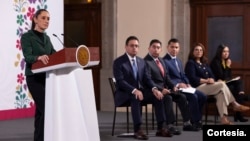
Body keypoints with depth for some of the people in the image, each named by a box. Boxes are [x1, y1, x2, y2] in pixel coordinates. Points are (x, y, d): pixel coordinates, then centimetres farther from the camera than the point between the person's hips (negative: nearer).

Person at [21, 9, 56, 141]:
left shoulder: (47, 38, 16)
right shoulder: (27, 37, -5)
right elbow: (27, 57, -19)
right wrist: (39, 57, -40)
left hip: (47, 77, 7)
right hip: (34, 78, -7)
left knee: (40, 110, 6)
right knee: (46, 109, -15)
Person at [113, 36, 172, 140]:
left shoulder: (141, 61, 12)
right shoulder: (118, 62, -9)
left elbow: (146, 79, 8)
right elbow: (120, 81, -19)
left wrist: (154, 89, -13)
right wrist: (134, 90, -34)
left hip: (139, 91, 6)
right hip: (124, 93, -6)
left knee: (158, 96, -17)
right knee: (136, 98, -38)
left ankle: (160, 128, -13)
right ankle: (137, 130, -37)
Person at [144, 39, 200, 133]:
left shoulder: (161, 60, 17)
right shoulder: (146, 61, -12)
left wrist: (173, 87, 1)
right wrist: (160, 89, -27)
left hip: (164, 88, 9)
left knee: (182, 97, -7)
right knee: (168, 98, -33)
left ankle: (186, 123, -2)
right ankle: (170, 125, -30)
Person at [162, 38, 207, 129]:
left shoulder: (178, 61, 23)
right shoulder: (164, 61, -7)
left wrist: (187, 84, 2)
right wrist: (178, 84, -22)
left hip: (183, 86, 9)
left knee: (203, 96, -8)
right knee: (193, 96, -27)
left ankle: (196, 120, -1)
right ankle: (196, 122, -16)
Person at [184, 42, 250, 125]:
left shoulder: (204, 63, 25)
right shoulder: (190, 63, 1)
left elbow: (212, 76, 17)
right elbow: (192, 78, -12)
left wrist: (211, 80, -8)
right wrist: (206, 80, -19)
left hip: (208, 86, 7)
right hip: (198, 87, -7)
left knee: (221, 94, -26)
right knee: (222, 85, -25)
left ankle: (224, 118, -35)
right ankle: (235, 105, -16)